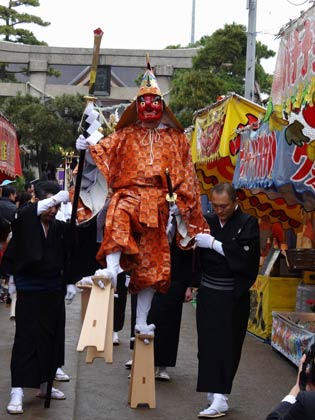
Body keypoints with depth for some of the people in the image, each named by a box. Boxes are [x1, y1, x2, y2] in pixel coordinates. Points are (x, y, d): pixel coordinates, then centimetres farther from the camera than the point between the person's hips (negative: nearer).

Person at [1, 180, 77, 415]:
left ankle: (45, 385, 26)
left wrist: (70, 284, 6)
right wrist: (51, 199, -33)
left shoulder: (60, 228, 4)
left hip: (54, 291, 5)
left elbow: (66, 259, 12)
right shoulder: (25, 223, -9)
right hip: (29, 292, -5)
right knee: (26, 338, -6)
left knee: (52, 337, 11)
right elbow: (20, 214, -33)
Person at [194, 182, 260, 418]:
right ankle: (214, 391, 13)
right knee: (208, 343, 3)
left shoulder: (248, 223, -6)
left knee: (227, 346, -4)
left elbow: (245, 254, -21)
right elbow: (194, 253, 12)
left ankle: (220, 398, -4)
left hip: (233, 297, -4)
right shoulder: (208, 221, 7)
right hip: (208, 293, 4)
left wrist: (213, 243, -19)